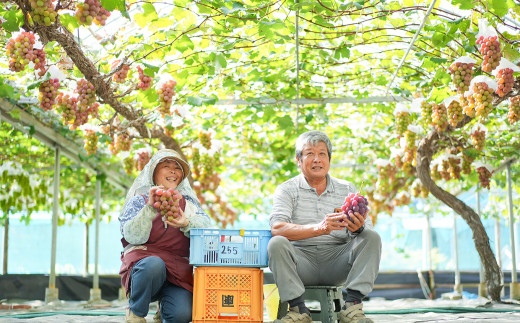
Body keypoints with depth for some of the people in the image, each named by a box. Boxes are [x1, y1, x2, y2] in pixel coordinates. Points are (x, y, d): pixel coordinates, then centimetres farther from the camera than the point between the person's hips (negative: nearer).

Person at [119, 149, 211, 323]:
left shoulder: (187, 202, 18)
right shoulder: (139, 200, 10)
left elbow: (205, 223, -2)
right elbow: (132, 236, -7)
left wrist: (187, 224, -24)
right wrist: (150, 208, -20)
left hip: (178, 268, 2)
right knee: (154, 265, -39)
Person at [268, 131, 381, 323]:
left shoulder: (347, 190, 10)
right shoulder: (287, 190, 1)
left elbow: (368, 231, 1)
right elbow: (277, 228, -17)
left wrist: (358, 228, -26)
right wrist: (319, 229, -32)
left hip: (337, 261, 2)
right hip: (302, 260, -2)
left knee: (372, 238, -19)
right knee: (276, 244, -29)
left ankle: (352, 305, -27)